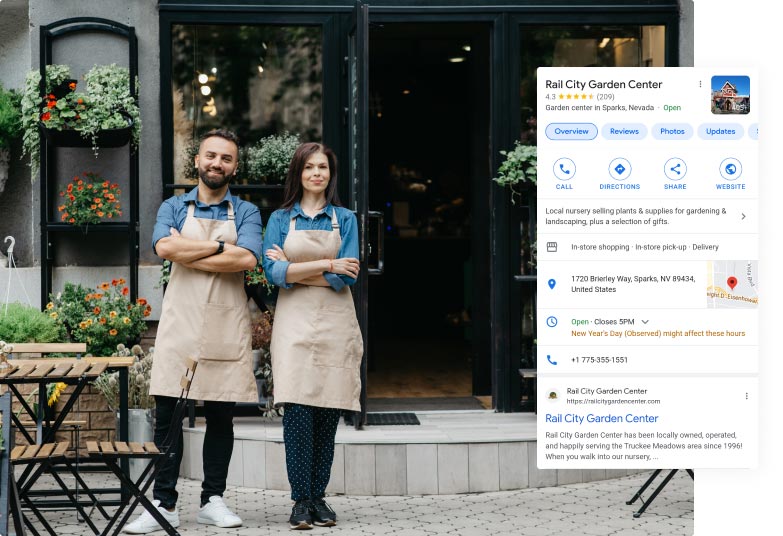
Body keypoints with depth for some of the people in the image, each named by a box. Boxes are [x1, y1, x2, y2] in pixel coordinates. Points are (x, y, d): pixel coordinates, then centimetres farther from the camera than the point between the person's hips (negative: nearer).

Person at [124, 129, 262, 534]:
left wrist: (188, 254, -9)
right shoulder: (174, 208, 11)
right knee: (168, 416, -3)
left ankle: (213, 500, 15)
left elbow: (247, 258, -11)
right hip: (180, 323, 0)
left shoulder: (246, 213, 8)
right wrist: (220, 247, -9)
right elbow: (164, 246, -10)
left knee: (221, 417, 6)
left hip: (227, 327, 0)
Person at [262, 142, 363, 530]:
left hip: (335, 324, 1)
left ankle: (319, 496, 9)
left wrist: (293, 270, -4)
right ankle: (301, 501, -5)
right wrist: (326, 265, -10)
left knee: (328, 413, 0)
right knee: (297, 410, -10)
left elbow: (346, 278, -3)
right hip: (295, 323, -1)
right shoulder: (280, 219, 9)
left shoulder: (344, 219, 9)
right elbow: (273, 272, -5)